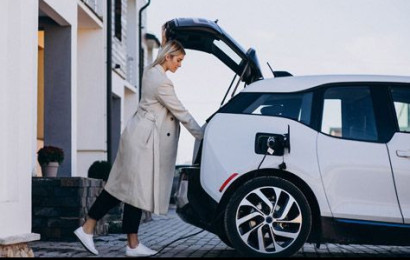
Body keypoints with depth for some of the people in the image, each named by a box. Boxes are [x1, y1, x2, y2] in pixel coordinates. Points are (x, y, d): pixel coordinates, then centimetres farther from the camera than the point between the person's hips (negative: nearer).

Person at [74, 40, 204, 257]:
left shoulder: (150, 72, 10)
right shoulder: (162, 82, -18)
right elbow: (181, 113, -12)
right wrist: (201, 135, -5)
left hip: (139, 135, 10)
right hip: (144, 139, -10)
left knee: (123, 185, 10)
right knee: (137, 189, -3)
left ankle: (87, 228, 12)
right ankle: (133, 245, 5)